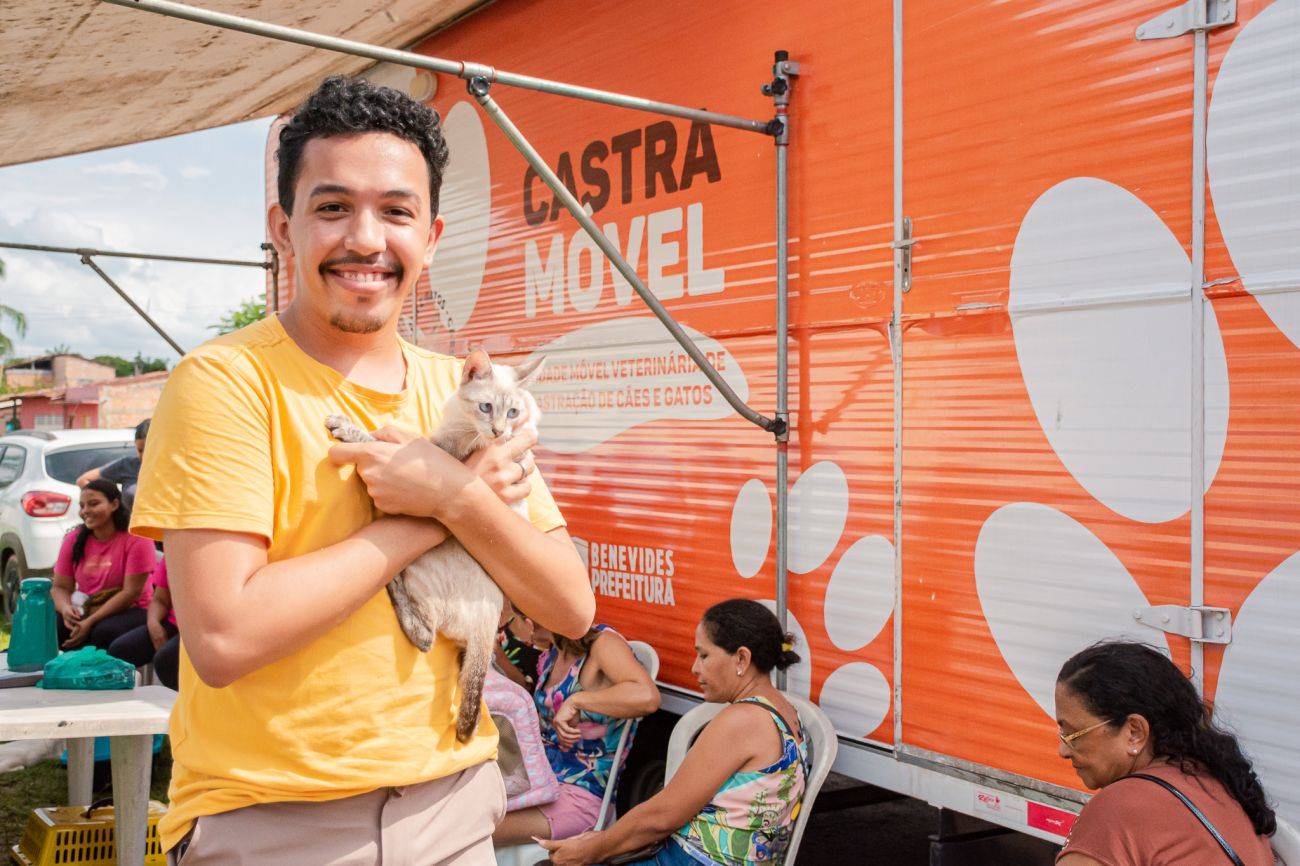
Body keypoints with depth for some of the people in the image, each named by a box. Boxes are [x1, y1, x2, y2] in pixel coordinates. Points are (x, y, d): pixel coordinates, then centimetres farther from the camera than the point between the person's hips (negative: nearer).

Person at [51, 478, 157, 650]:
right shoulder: (74, 540, 4)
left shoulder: (135, 539, -12)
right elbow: (60, 587, 3)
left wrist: (90, 622, -23)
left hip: (128, 612, -4)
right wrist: (66, 608, -21)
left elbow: (131, 592, -17)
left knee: (105, 632, -36)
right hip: (85, 611, 4)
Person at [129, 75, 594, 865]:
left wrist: (453, 495, -17)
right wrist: (432, 518, -17)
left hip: (451, 803, 5)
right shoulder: (225, 380, -12)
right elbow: (223, 637, -22)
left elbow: (572, 610, -1)